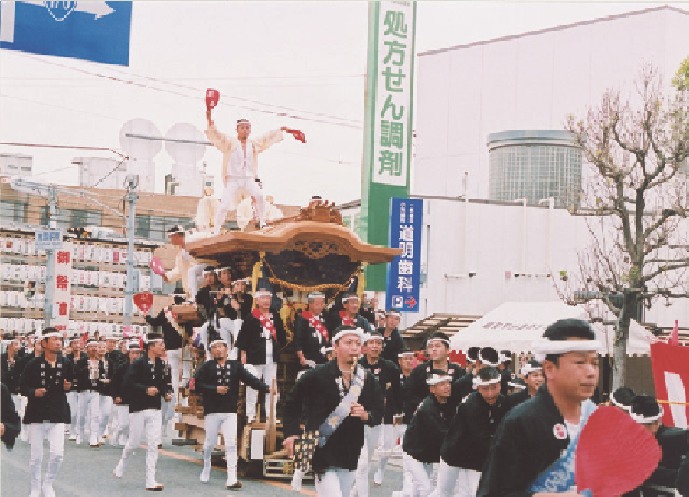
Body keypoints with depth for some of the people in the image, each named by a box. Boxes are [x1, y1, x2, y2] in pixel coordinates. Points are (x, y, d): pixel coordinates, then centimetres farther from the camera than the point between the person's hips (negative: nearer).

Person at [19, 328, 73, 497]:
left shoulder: (66, 363, 5)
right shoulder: (33, 364, -5)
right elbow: (23, 386, 0)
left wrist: (67, 387, -4)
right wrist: (34, 392, -18)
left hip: (58, 415, 2)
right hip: (37, 415, -2)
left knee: (58, 454, -7)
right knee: (36, 456, 4)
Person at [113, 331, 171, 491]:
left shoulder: (161, 365, 9)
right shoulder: (138, 363, -9)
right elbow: (128, 383, -16)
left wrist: (166, 394, 0)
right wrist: (146, 390, -24)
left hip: (155, 410, 5)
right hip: (138, 409, -5)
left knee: (153, 445, -1)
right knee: (134, 443, 5)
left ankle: (150, 481, 1)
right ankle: (121, 465, 36)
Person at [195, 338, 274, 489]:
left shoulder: (236, 366, 8)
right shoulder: (207, 366, 3)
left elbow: (250, 379, -2)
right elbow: (198, 385, -3)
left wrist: (266, 388, -16)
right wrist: (215, 389, -15)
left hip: (230, 412, 1)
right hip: (212, 411, -1)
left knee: (231, 444, -8)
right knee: (210, 443, 8)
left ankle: (231, 479, -11)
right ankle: (206, 468, 36)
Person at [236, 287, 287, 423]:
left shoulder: (276, 318, 12)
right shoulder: (251, 318, -2)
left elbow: (282, 337, 22)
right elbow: (242, 336, -3)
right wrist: (243, 353, -7)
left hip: (271, 358, 4)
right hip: (255, 358, -4)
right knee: (253, 386, 2)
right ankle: (250, 415, 10)